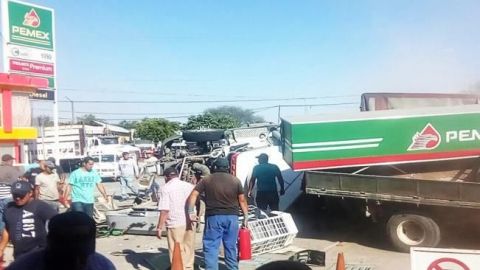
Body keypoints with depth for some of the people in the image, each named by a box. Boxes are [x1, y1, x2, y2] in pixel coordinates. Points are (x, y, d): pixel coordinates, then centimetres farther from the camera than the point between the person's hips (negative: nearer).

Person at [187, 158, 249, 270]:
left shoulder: (207, 180, 3)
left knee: (211, 247, 3)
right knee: (231, 247, 14)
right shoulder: (235, 180, 6)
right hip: (232, 217, 2)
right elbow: (242, 200, 6)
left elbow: (193, 195, -3)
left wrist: (191, 212, 0)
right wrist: (246, 217, 11)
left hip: (213, 217, -2)